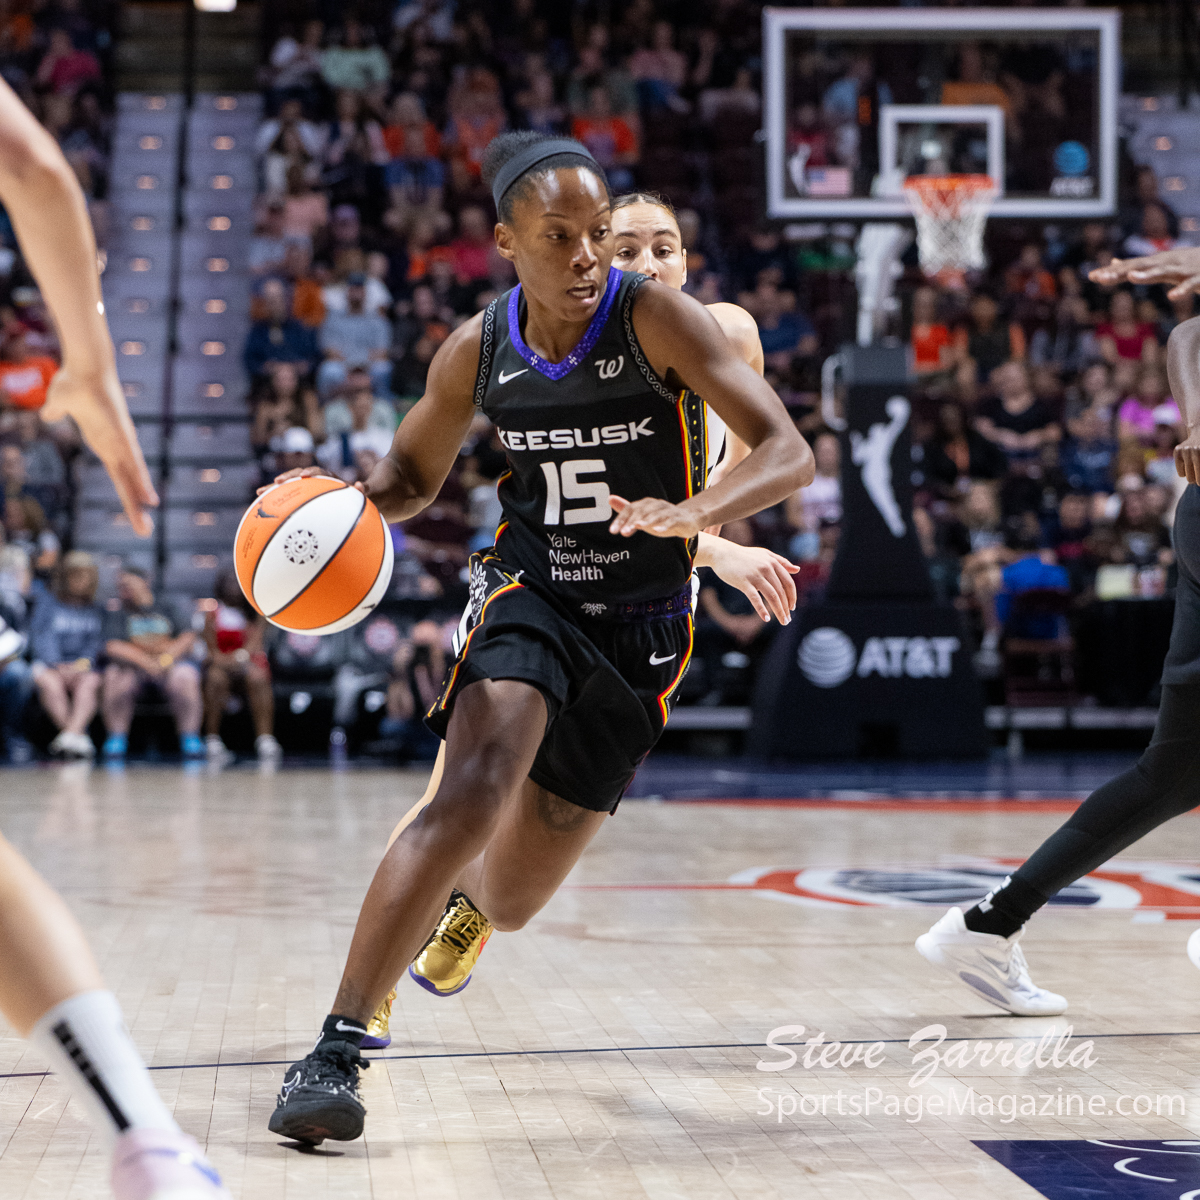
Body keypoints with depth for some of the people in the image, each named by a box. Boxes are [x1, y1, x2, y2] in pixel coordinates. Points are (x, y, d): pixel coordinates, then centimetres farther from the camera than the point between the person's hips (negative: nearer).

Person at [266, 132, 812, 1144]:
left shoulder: (656, 318, -17)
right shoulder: (479, 350, -7)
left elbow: (789, 454, -23)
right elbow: (412, 473, 10)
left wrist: (694, 511, -44)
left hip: (641, 626, 0)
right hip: (529, 594, 1)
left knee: (509, 902, 10)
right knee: (476, 791, -31)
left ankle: (463, 889, 52)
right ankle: (335, 1051, -24)